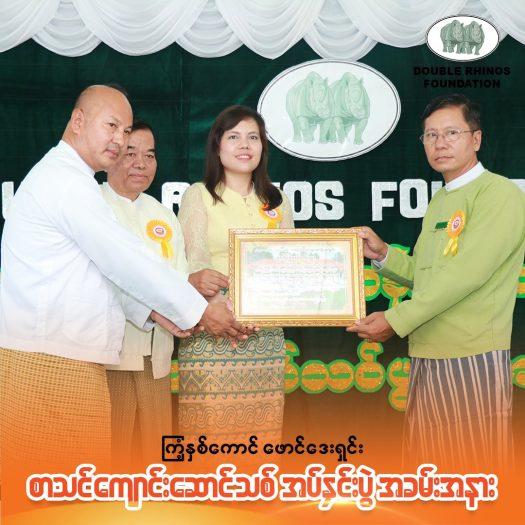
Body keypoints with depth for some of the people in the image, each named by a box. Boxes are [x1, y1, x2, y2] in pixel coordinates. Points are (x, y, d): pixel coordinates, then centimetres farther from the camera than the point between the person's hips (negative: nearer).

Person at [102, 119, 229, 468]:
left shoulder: (164, 216, 16)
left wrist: (198, 289, -15)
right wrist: (189, 286, -27)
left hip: (156, 357, 6)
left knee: (157, 453, 11)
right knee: (111, 456, -2)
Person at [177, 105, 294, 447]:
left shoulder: (277, 202, 16)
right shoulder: (199, 195, 4)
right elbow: (195, 265, -5)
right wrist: (227, 306, -21)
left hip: (266, 337, 3)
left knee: (261, 428, 3)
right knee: (211, 427, -5)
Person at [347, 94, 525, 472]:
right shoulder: (438, 202, 17)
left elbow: (465, 274, -19)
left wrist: (396, 321, -17)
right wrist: (382, 254, 4)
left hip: (472, 359, -8)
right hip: (426, 357, 8)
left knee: (474, 467, 3)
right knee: (428, 471, 15)